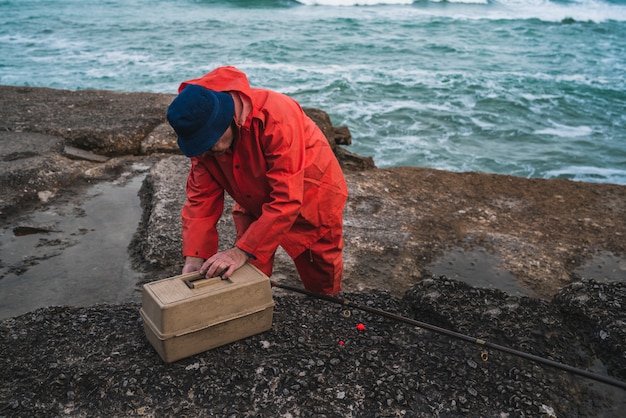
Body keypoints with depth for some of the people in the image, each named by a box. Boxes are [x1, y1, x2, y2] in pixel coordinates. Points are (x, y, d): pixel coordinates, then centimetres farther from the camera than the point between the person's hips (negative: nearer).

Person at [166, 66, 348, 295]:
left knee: (323, 284, 13)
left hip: (312, 199, -4)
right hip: (256, 206, 4)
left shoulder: (277, 117, -38)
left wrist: (243, 251, -38)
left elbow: (286, 200, -39)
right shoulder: (202, 131, -19)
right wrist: (194, 256, -23)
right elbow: (201, 196, -14)